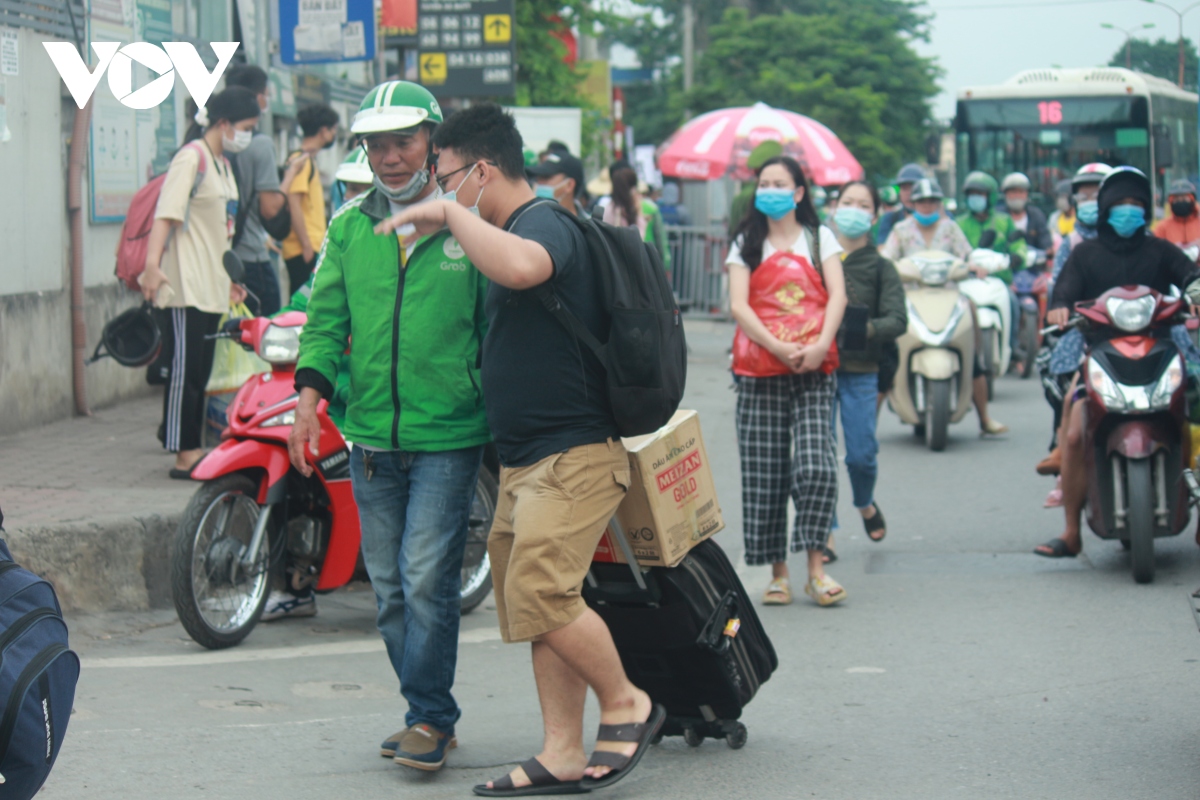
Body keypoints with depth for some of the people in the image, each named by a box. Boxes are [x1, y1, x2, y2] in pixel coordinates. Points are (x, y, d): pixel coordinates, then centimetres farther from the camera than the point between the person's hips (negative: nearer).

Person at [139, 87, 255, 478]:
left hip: (212, 288, 9)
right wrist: (152, 262, -31)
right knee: (185, 369, -8)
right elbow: (166, 213, -20)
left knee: (202, 372, 9)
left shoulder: (223, 164, 19)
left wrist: (229, 277, 30)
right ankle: (184, 455, -7)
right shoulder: (191, 158, -9)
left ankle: (192, 449, 13)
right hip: (185, 287, -9)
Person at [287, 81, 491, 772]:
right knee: (390, 588, 8)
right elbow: (326, 319, 11)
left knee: (427, 579, -10)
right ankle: (431, 717, 19)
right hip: (371, 436, 4)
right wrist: (310, 393, -5)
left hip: (450, 437, -4)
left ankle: (430, 717, 1)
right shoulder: (349, 227, 9)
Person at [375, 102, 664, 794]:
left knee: (541, 595, -17)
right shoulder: (517, 232, 19)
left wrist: (450, 214, -25)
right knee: (535, 603, 9)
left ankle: (627, 705, 3)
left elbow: (518, 267, -39)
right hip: (528, 460, 11)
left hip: (574, 455, -11)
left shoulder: (545, 224, -14)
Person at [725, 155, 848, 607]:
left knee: (816, 466, -14)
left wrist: (820, 345, -15)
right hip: (759, 371, 1)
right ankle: (777, 572, 8)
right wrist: (778, 347, -14)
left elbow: (837, 296, 2)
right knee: (764, 474, -1)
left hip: (814, 370, -1)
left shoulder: (819, 238, 13)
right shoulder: (746, 244, 12)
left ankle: (816, 568, -5)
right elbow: (738, 306, 0)